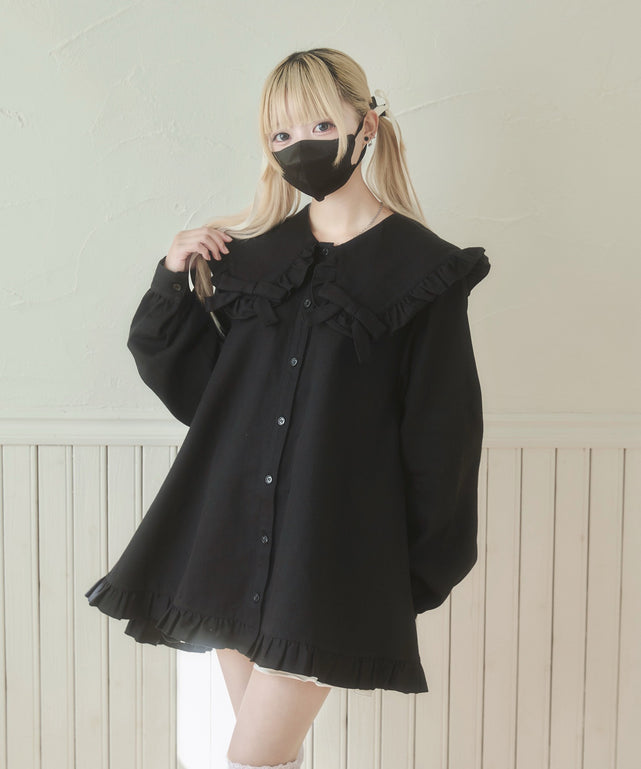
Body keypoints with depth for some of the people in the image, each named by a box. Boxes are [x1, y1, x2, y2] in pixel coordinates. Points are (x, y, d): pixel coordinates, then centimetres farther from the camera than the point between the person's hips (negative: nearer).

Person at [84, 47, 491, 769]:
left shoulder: (421, 268, -4)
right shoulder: (251, 254, 9)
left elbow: (442, 430, -3)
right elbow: (195, 387, 10)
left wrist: (425, 568, -1)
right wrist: (176, 279, -1)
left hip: (333, 545, -4)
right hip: (234, 534, 4)